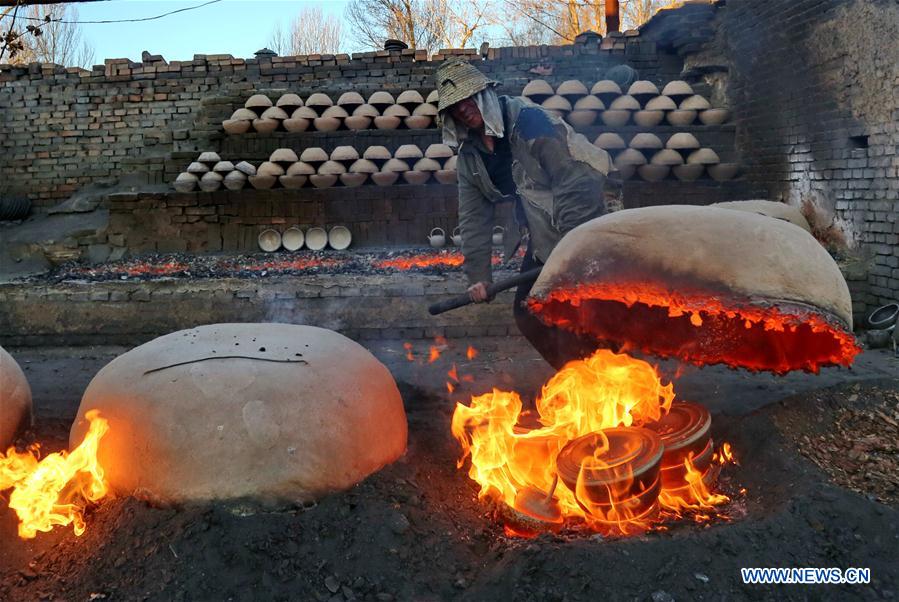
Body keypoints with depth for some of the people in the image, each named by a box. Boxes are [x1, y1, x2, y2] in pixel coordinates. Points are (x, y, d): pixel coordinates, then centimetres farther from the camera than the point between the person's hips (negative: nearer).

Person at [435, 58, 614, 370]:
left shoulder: (528, 119, -18)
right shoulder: (469, 155, 5)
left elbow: (574, 182, -23)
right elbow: (474, 218, 7)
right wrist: (477, 275, 0)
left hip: (579, 235, -8)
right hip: (542, 240, 8)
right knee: (527, 312, 12)